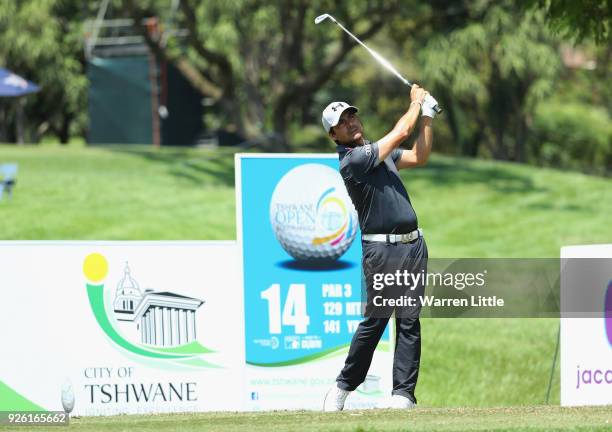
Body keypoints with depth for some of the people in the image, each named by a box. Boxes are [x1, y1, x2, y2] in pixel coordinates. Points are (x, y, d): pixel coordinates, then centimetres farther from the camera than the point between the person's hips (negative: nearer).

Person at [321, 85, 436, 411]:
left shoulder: (378, 151, 16)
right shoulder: (352, 161, -12)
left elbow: (419, 156, 19)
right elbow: (401, 132, -11)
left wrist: (427, 116, 13)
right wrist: (416, 104, 5)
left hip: (413, 245, 8)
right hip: (382, 249, -8)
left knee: (409, 321, 2)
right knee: (375, 320, -6)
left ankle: (404, 392, 3)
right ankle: (344, 386, 8)